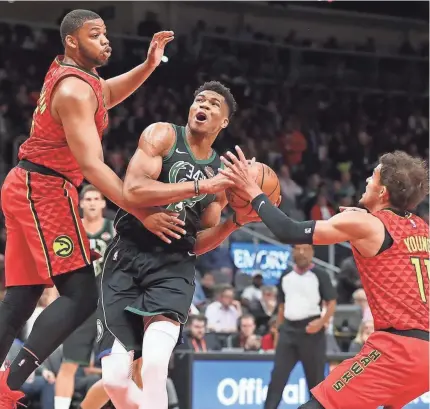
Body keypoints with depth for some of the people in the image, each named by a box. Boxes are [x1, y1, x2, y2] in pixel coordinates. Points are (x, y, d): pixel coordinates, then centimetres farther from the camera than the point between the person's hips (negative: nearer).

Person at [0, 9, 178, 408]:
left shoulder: (67, 73, 11)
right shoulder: (74, 90, -18)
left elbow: (107, 93, 31)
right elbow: (92, 166, -25)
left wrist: (148, 65, 13)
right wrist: (144, 214, -28)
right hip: (45, 191, -10)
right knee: (80, 295, -13)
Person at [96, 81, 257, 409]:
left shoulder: (221, 173, 14)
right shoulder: (162, 135, 1)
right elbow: (133, 190, -16)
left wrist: (236, 221, 0)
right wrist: (200, 186, -18)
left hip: (174, 265, 2)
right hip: (128, 257, -2)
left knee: (155, 362, -27)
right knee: (115, 378, -10)